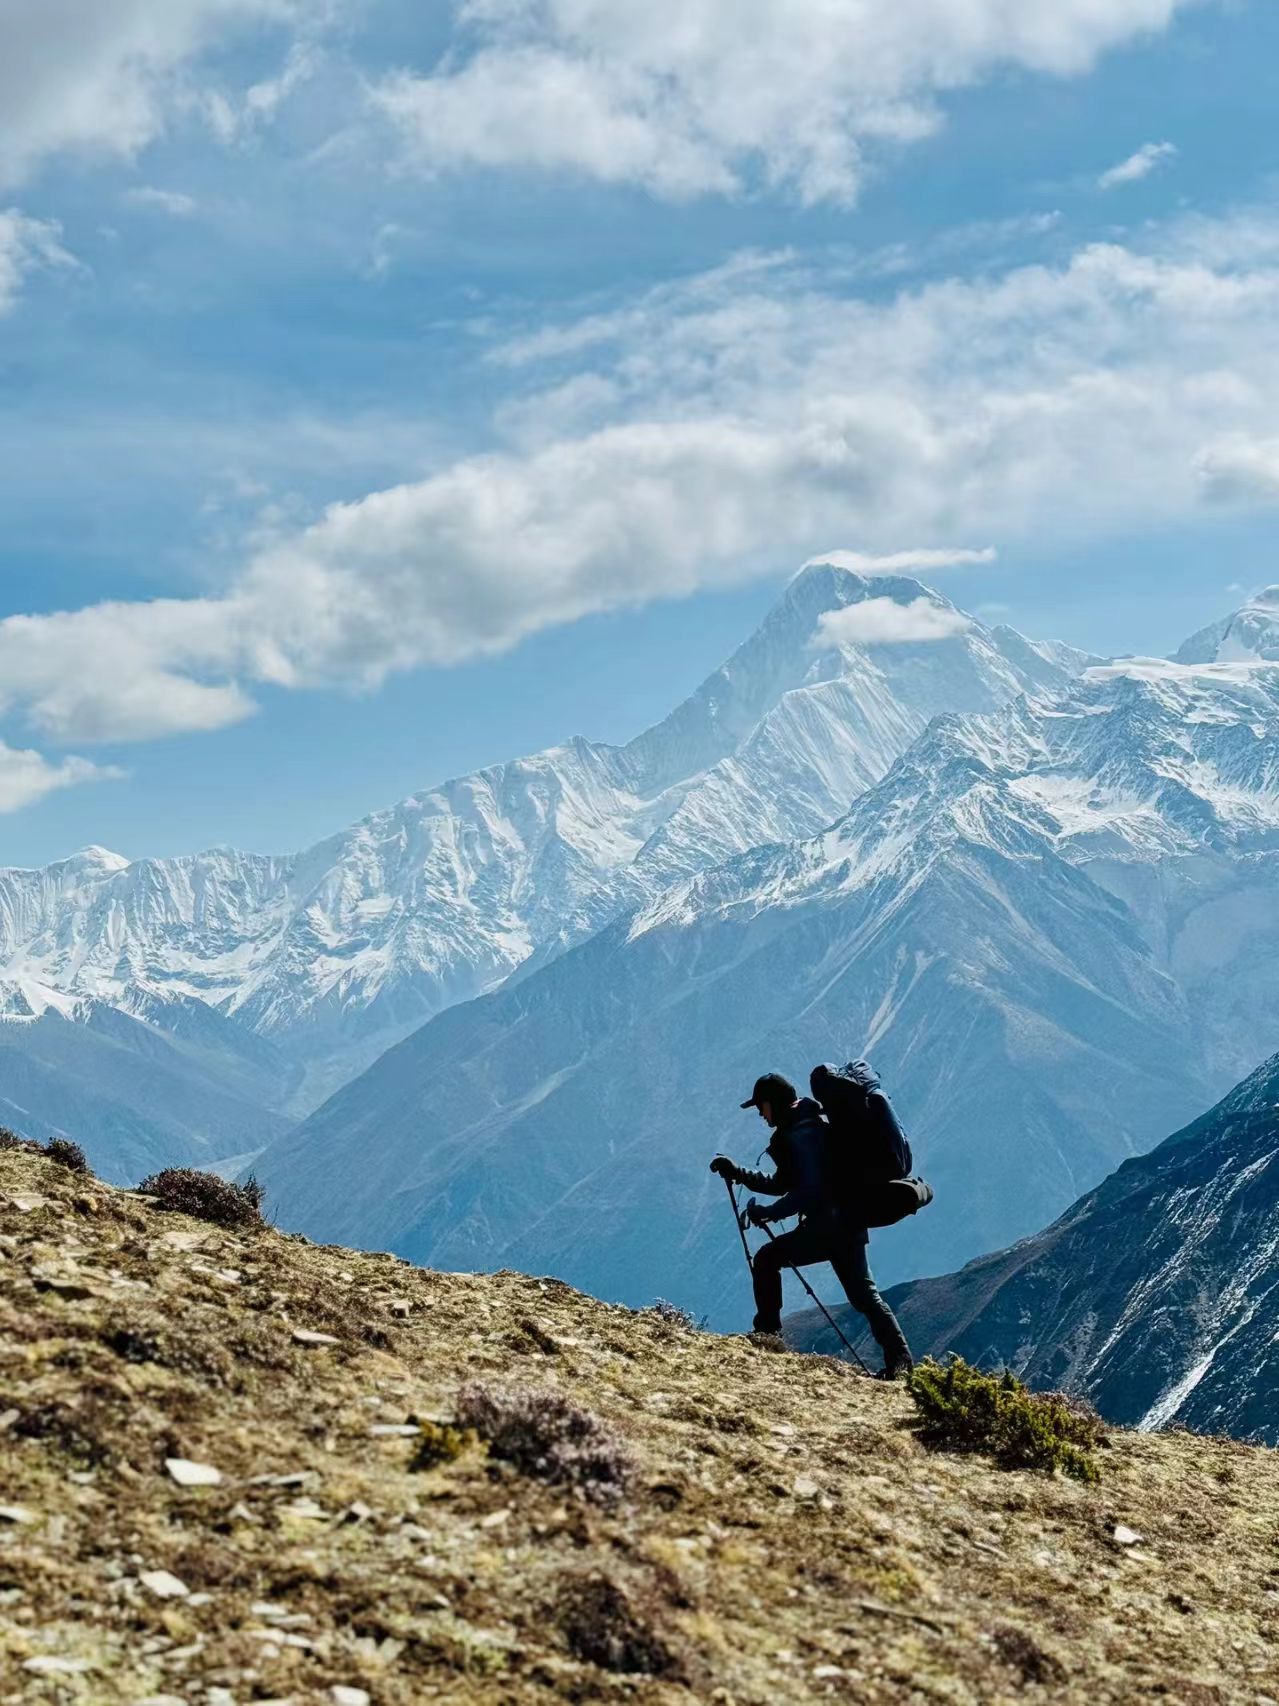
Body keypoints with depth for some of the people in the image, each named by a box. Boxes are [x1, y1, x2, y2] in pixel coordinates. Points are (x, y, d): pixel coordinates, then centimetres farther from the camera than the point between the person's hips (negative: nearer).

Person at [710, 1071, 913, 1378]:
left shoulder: (802, 1135, -13)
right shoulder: (800, 1130, 20)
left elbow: (810, 1189, -23)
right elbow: (783, 1184, 26)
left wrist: (770, 1213, -19)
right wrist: (739, 1174, 21)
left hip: (829, 1223, -10)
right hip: (847, 1223, 10)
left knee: (767, 1259, -2)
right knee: (864, 1295, 6)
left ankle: (768, 1332, 1)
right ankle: (899, 1358, 0)